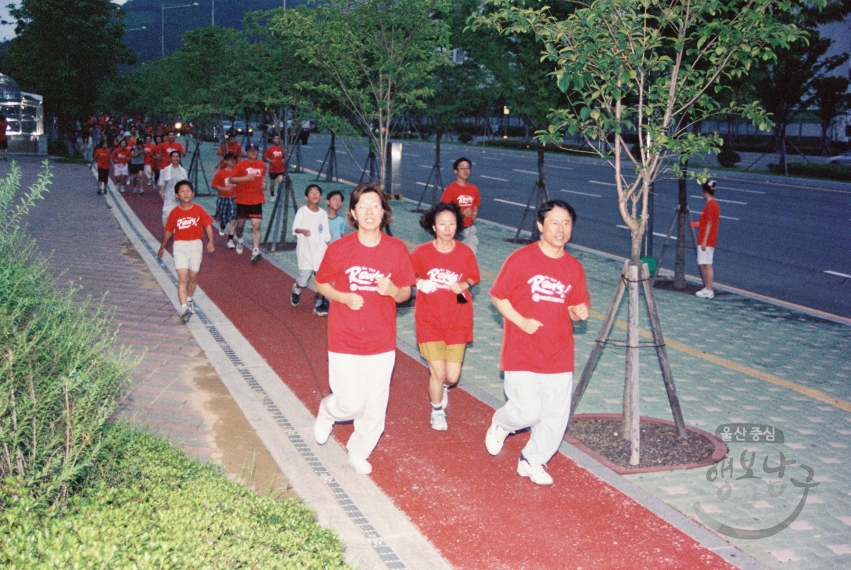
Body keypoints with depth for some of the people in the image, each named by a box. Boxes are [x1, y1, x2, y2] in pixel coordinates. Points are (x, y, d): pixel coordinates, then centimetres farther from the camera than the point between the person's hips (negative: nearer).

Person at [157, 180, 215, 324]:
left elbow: (207, 225, 0)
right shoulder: (174, 213, -3)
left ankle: (189, 300, 38)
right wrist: (162, 247, 17)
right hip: (180, 246, -1)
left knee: (192, 277, 12)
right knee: (182, 277, -12)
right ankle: (184, 308, -20)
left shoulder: (199, 210, -3)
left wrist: (210, 242, -14)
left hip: (196, 245, 1)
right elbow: (168, 231, 8)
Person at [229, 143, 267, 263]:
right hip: (242, 200, -1)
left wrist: (264, 184, 4)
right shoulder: (241, 165, -6)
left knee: (256, 226, -9)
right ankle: (239, 240, 44)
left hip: (257, 200, 1)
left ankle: (255, 251, -14)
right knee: (240, 224, 13)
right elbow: (232, 179, -11)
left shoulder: (262, 165, 7)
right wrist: (246, 177, -24)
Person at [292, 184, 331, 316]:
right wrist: (302, 231, -37)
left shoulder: (323, 214, 6)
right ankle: (296, 289, 35)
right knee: (303, 281, 0)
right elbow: (295, 228, -16)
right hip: (305, 252, -2)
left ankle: (319, 305, 10)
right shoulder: (302, 211, -4)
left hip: (320, 251, 3)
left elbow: (326, 236, 11)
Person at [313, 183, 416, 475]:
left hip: (381, 343, 2)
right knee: (351, 404, -2)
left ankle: (359, 451, 36)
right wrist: (344, 297, -14)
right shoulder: (338, 249, -8)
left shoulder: (397, 249, -4)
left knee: (375, 407, 10)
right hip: (345, 341, -2)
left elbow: (406, 293, 5)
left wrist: (393, 291, -19)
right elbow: (320, 284, 5)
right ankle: (327, 411, 34)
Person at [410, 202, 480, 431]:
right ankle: (437, 411, 24)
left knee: (452, 376, 2)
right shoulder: (421, 253, -9)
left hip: (457, 321, 1)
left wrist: (463, 286, -11)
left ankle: (444, 387, 42)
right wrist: (421, 284, -14)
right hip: (430, 320, -1)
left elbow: (473, 278, 9)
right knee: (438, 372, -5)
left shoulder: (465, 253, -5)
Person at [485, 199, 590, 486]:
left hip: (559, 354, 5)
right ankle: (501, 423, 25)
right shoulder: (521, 259, -8)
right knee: (528, 411, -10)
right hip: (522, 353, -4)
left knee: (556, 416, 5)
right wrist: (521, 321, -15)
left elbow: (575, 309, 14)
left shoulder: (574, 267, 6)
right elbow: (498, 296, -3)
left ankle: (533, 460, 28)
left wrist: (580, 312, -9)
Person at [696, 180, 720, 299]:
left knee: (707, 265, -7)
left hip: (706, 241, -10)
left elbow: (709, 224, -19)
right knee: (702, 264, 14)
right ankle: (707, 288, 20)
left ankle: (709, 291, -5)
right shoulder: (715, 204, 13)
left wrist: (704, 241, -19)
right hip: (704, 241, 10)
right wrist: (699, 224, 35)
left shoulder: (710, 205, -16)